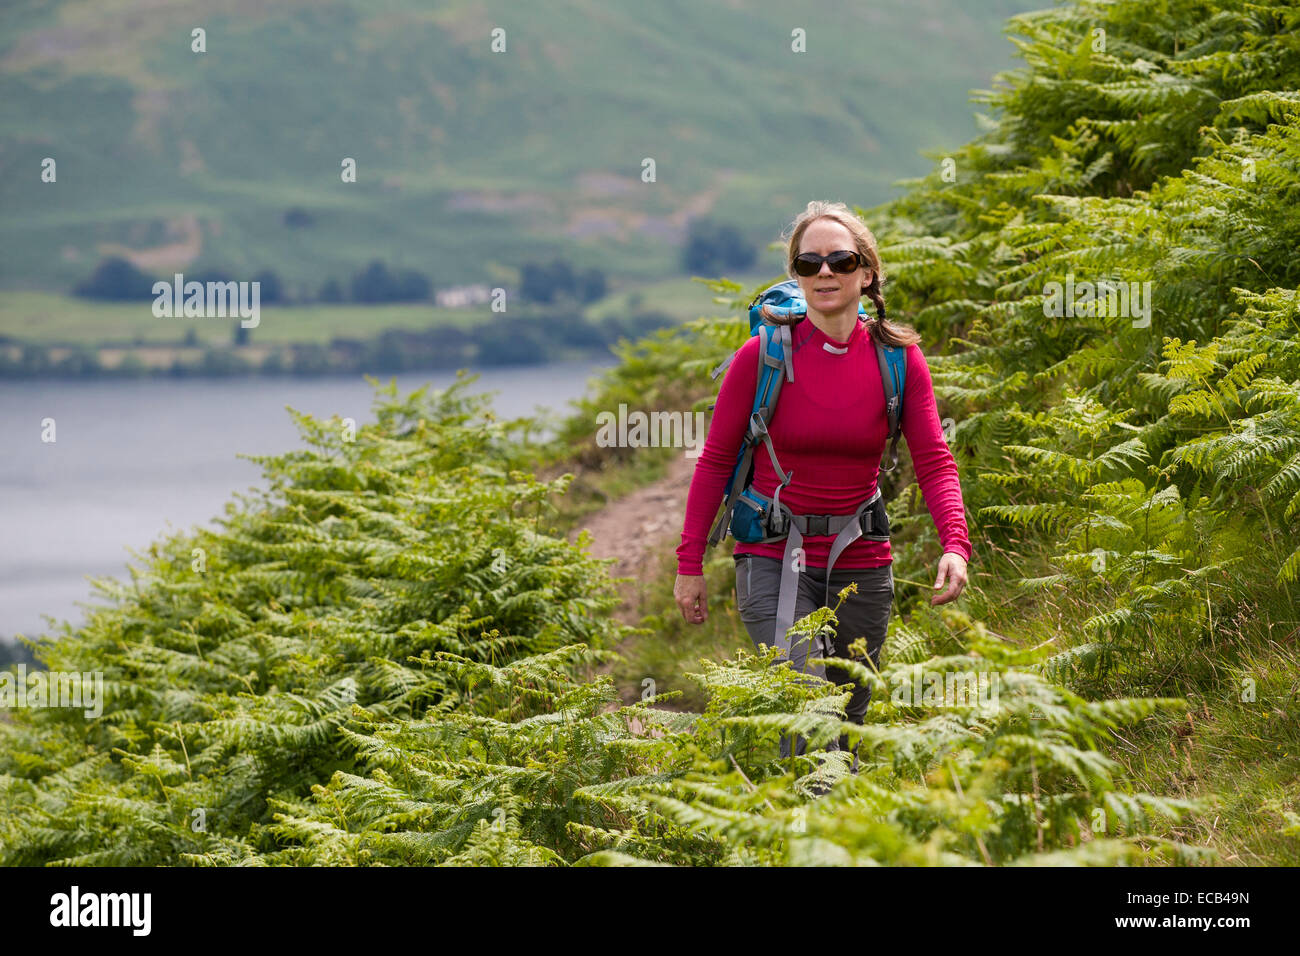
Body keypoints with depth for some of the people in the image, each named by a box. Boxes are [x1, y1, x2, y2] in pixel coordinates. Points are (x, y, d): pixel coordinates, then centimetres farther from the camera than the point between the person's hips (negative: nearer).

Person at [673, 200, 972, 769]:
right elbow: (716, 460, -2)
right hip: (773, 562, -3)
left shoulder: (898, 359, -3)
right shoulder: (763, 356, -8)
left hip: (861, 567, 3)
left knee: (846, 722, 10)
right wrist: (690, 564, -3)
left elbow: (934, 463, -6)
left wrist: (955, 545, -23)